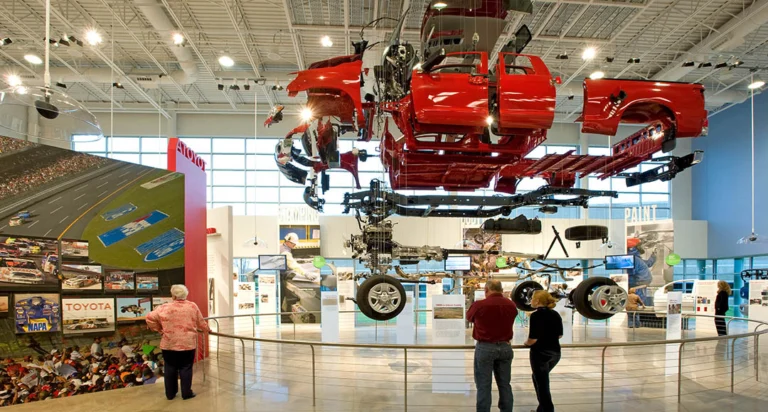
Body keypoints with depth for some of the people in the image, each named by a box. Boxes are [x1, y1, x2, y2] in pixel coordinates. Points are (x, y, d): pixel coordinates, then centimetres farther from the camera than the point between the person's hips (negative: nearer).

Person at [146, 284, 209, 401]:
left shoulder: (165, 308, -6)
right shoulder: (193, 306, -2)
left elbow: (150, 318, -4)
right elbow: (200, 322, 8)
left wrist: (159, 329, 9)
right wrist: (207, 329, 27)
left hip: (169, 344, 0)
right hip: (188, 343, 0)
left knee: (170, 368, 13)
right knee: (186, 368, 8)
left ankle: (170, 393, 21)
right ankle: (186, 393, 12)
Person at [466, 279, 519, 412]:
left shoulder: (479, 305, -12)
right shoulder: (511, 305, 2)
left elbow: (469, 317, 7)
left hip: (485, 347, -4)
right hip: (505, 347, 4)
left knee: (484, 386, 2)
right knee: (505, 384, 13)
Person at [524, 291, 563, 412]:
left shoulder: (536, 315, -17)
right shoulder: (556, 314, 5)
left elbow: (533, 339, -21)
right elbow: (559, 335, 13)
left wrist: (526, 343, -1)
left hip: (540, 353, -8)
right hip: (555, 352, 8)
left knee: (542, 385, 6)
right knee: (540, 379, 26)